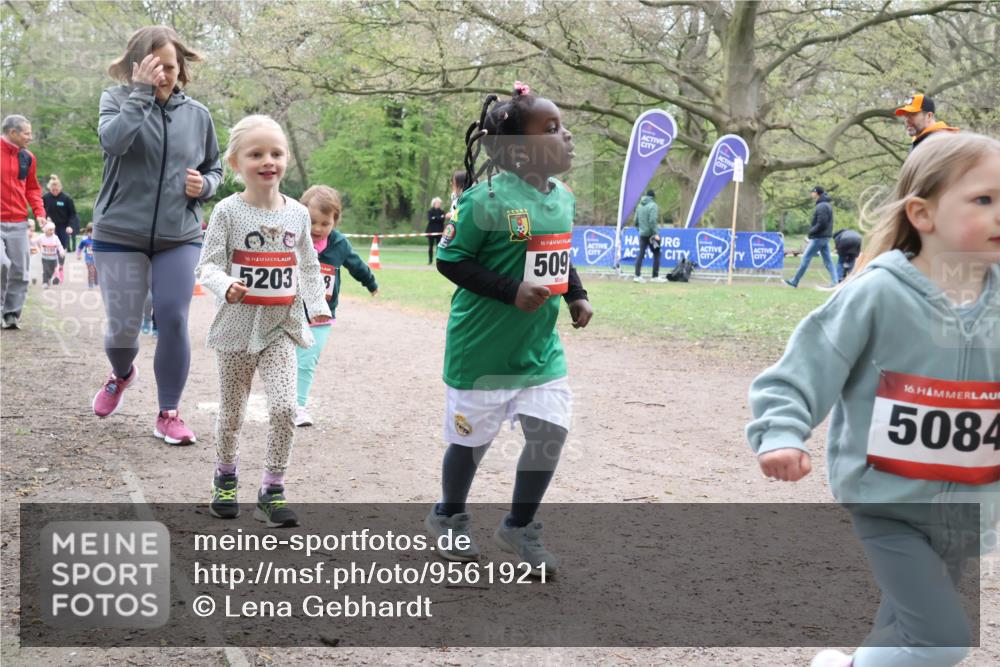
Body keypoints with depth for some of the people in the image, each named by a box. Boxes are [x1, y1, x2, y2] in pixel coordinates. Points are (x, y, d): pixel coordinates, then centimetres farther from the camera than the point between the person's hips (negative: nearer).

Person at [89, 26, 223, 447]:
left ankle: (168, 414, 8)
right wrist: (141, 90, -24)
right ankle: (121, 375, 39)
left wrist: (204, 185, -7)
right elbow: (113, 140, -24)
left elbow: (215, 169, 16)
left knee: (174, 321, -6)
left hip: (180, 238, 1)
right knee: (122, 327, 4)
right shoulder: (117, 99, -3)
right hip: (119, 236, -1)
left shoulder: (197, 115, 4)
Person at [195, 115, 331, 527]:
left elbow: (308, 265, 13)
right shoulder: (228, 211, -8)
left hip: (281, 327, 2)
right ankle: (225, 478, 37)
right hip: (237, 326, -1)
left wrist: (318, 305, 3)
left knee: (284, 406, -15)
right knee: (231, 413, 12)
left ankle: (272, 490, -2)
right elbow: (207, 265, -9)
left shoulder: (298, 213, 2)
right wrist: (224, 285, -29)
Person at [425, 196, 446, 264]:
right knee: (430, 247, 0)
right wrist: (439, 218, -13)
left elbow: (442, 220, -5)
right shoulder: (430, 212, 7)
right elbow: (430, 219, -9)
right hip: (431, 231, -1)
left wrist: (435, 218, -13)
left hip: (439, 231, 1)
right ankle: (430, 260, 5)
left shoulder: (442, 212, 10)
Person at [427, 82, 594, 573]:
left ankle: (518, 527, 23)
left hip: (540, 346, 6)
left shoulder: (564, 198, 3)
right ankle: (448, 518, 37)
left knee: (551, 431, 1)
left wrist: (576, 295, 4)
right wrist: (512, 291, -24)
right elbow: (450, 260, -17)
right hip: (484, 348, -6)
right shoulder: (488, 198, -20)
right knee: (472, 439, 9)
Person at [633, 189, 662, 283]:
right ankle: (655, 276, 2)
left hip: (642, 234, 6)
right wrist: (655, 233, -17)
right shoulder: (653, 205, -9)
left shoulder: (640, 206, 12)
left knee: (641, 254, 4)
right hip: (651, 234, -6)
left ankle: (637, 275, -3)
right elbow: (652, 221, -18)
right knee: (656, 254, 3)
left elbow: (636, 221, 13)